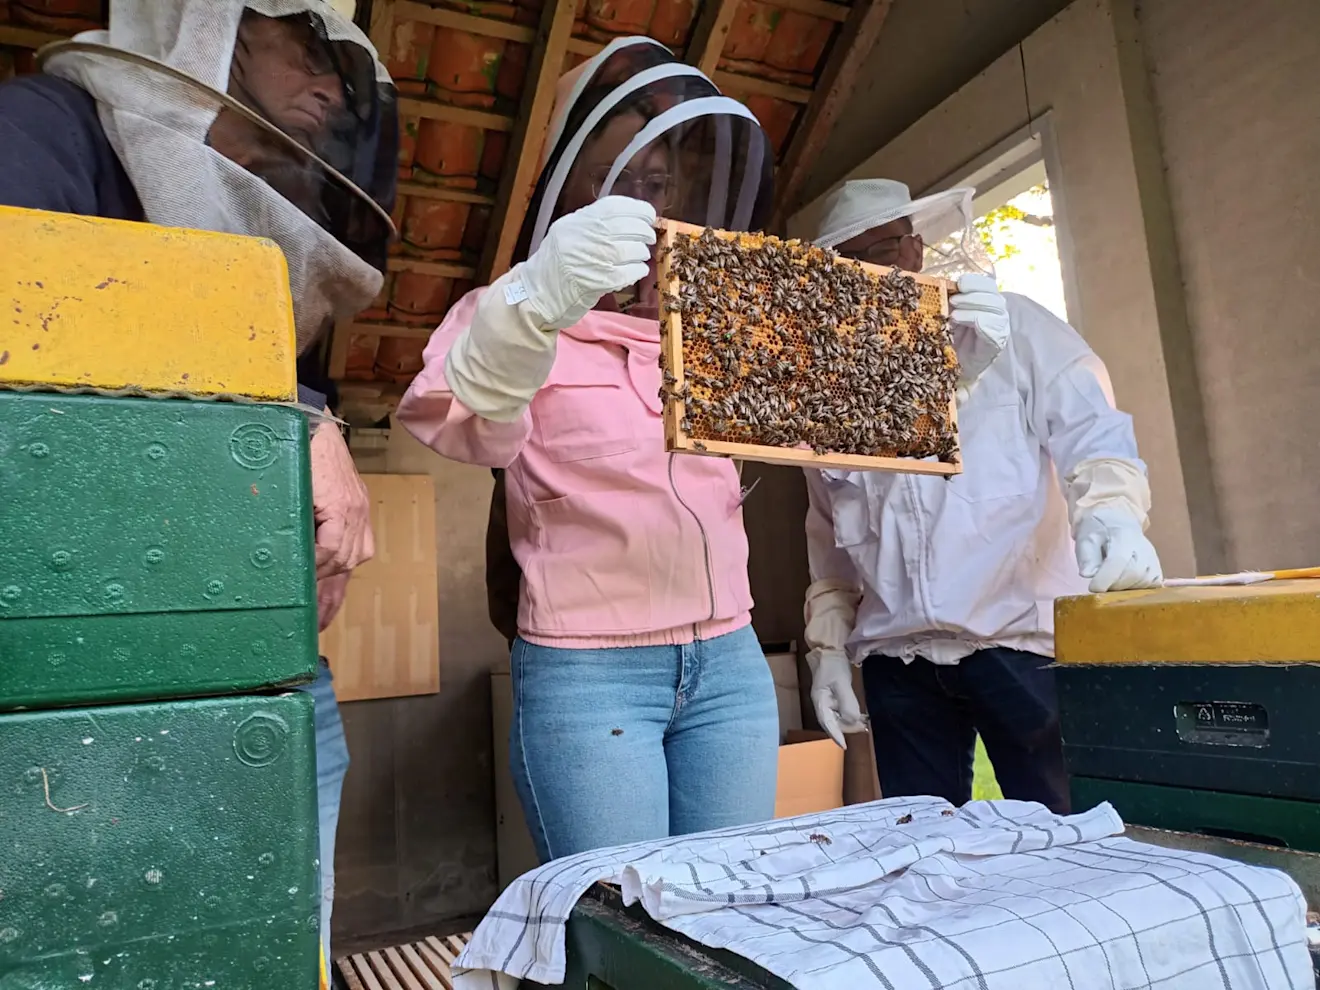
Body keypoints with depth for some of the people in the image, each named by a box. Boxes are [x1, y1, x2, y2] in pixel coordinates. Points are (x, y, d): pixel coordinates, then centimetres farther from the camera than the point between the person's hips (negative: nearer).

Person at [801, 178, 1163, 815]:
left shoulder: (1010, 328, 6)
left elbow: (1093, 435, -3)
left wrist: (1110, 512, -24)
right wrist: (827, 645, 11)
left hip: (1022, 640, -3)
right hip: (895, 657, 3)